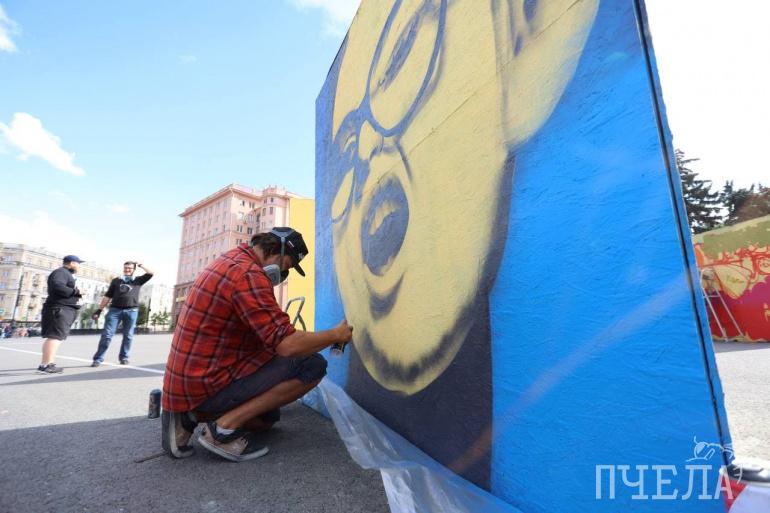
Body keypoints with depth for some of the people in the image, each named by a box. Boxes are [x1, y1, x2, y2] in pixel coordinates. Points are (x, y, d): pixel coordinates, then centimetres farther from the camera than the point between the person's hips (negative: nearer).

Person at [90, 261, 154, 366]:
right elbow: (107, 296, 13)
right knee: (107, 335, -3)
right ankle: (98, 359, 2)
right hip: (115, 310, 0)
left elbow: (150, 274, 2)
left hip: (131, 311, 0)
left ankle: (124, 357, 14)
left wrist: (140, 265, 10)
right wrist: (99, 310, 6)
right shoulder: (116, 281, 15)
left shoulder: (138, 280, 14)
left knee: (128, 336, 5)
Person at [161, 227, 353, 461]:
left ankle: (191, 416, 11)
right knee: (313, 365, -16)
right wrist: (336, 334, -13)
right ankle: (225, 426, -10)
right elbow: (287, 345, -28)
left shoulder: (230, 261, 10)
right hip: (207, 386, -10)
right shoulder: (248, 273, -22)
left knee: (267, 415, 28)